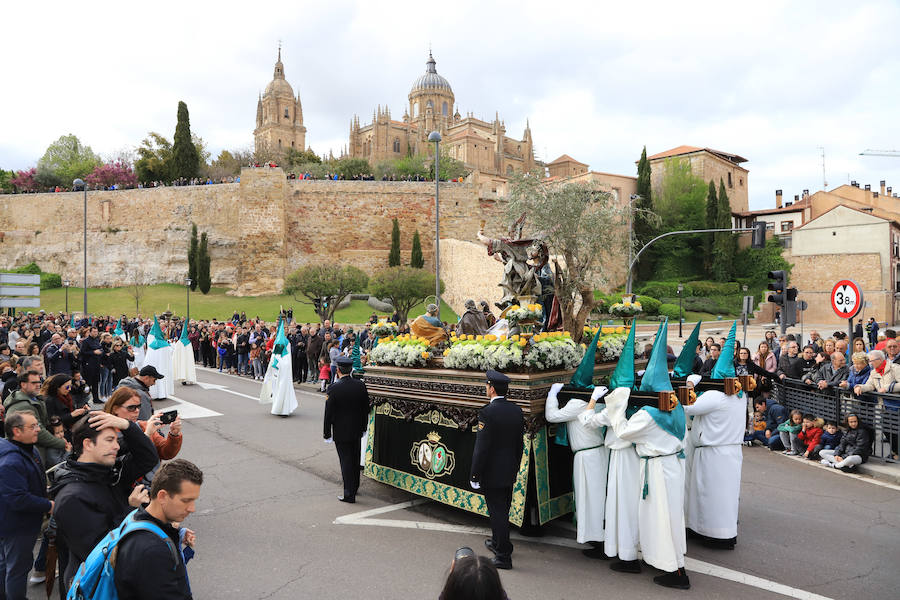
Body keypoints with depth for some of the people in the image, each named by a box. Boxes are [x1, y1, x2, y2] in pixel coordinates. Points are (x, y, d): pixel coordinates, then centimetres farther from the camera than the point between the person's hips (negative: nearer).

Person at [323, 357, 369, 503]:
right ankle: (354, 487, 37)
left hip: (341, 432, -5)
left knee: (346, 462, 4)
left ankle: (349, 494, 8)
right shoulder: (361, 385, -5)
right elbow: (366, 408, 4)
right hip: (357, 431, 5)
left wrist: (327, 432, -2)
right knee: (355, 460, 19)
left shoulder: (334, 388, -18)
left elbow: (329, 413, -13)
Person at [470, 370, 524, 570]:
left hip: (491, 473, -7)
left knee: (497, 513, 3)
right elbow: (519, 446, 9)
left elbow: (481, 449, -20)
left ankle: (504, 556, 11)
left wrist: (475, 476, -12)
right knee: (503, 510, 23)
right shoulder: (517, 411, 1)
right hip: (509, 473, 7)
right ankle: (498, 542, 42)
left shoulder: (487, 413, -21)